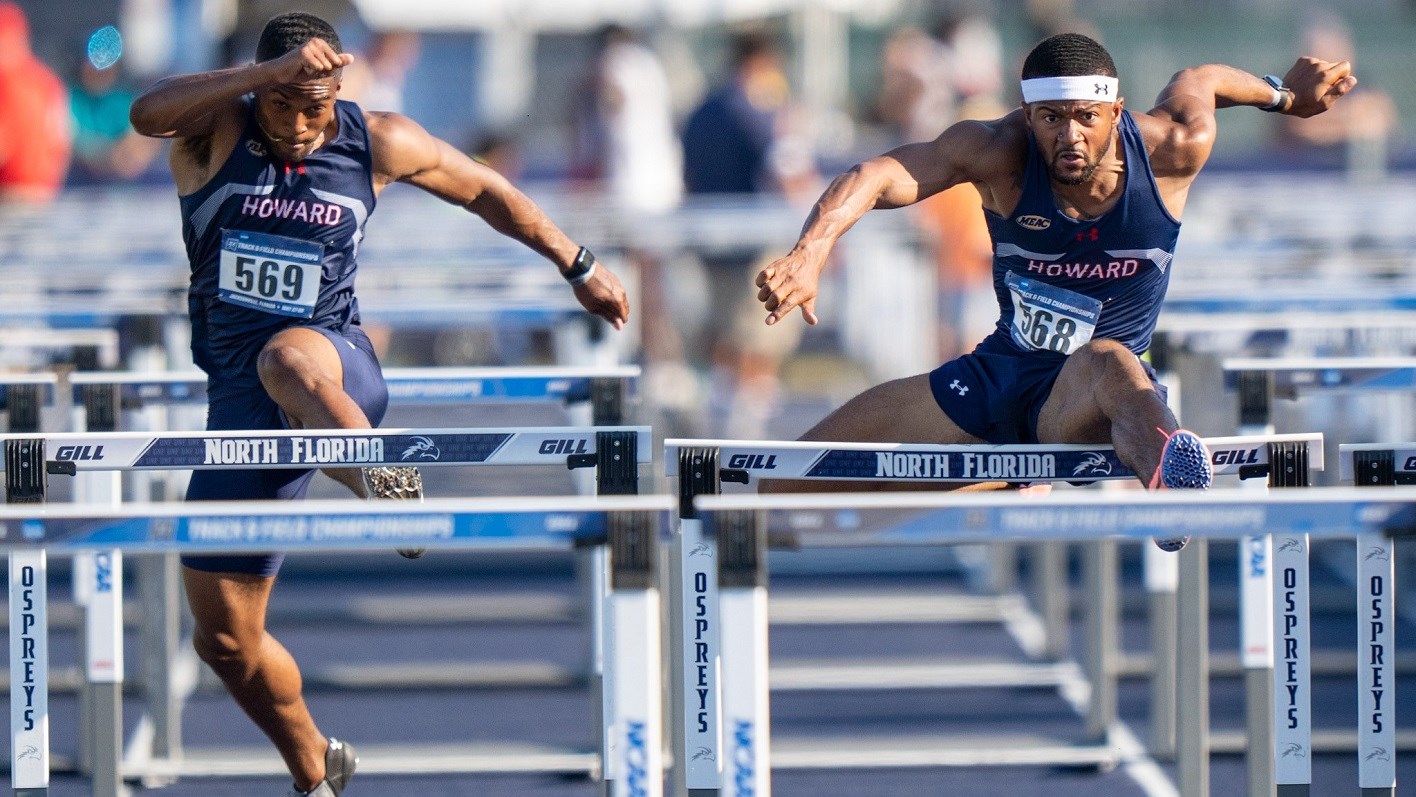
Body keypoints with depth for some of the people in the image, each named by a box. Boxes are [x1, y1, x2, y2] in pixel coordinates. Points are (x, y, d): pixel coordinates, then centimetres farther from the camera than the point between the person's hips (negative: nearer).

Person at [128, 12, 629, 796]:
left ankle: (379, 478, -67)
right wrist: (270, 74, -36)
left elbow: (485, 190, 18)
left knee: (289, 360, -42)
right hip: (240, 399, 2)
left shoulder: (379, 143, 1)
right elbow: (147, 112, -28)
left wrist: (580, 267, 24)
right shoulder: (216, 129, -4)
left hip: (337, 365, -2)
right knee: (223, 638, 5)